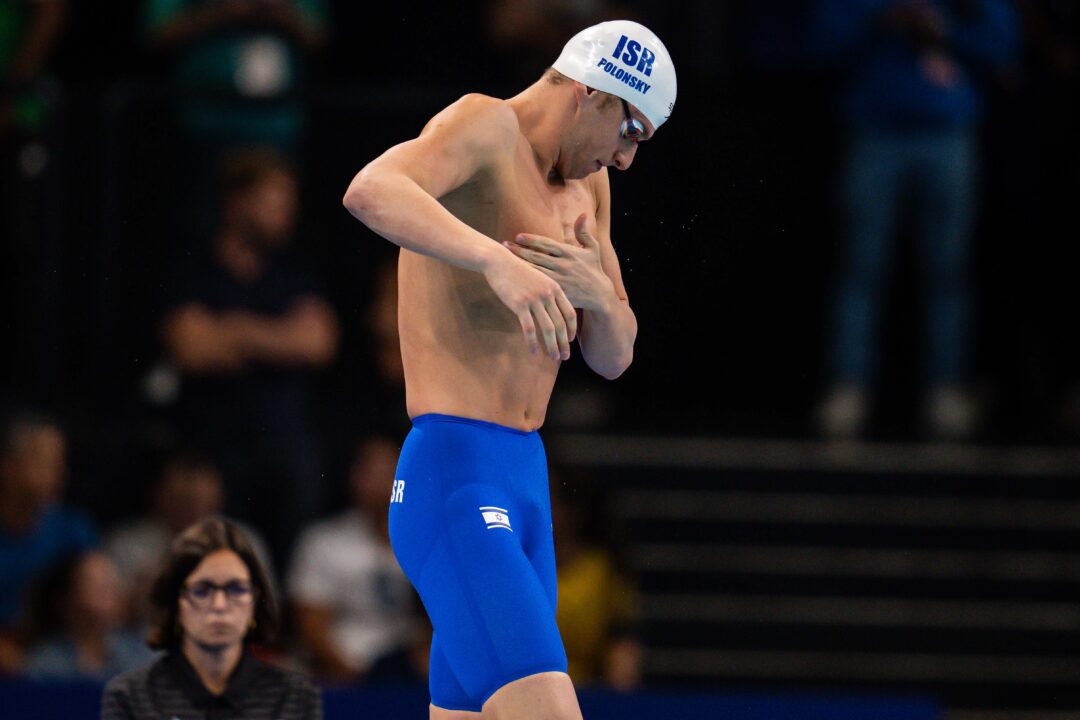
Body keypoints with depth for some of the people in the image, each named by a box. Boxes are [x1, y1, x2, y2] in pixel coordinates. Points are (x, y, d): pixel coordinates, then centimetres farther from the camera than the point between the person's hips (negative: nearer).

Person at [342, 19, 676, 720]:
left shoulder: (584, 181, 17)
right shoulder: (486, 124, -10)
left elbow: (612, 355, 17)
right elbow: (370, 193, -31)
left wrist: (599, 291, -7)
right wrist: (498, 261, -46)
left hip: (525, 485, 10)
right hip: (453, 485, -10)